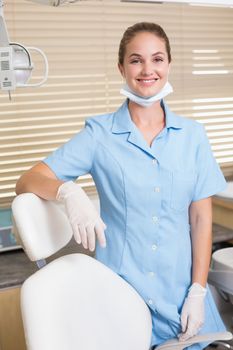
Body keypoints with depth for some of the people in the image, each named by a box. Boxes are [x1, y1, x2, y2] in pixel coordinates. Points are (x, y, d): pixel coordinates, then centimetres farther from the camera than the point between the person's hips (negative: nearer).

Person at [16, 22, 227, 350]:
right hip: (119, 286, -2)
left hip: (179, 289, 3)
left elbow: (201, 217, 2)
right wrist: (68, 191, -31)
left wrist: (198, 292, -3)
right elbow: (26, 182, -10)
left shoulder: (192, 135, 1)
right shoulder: (99, 133, -7)